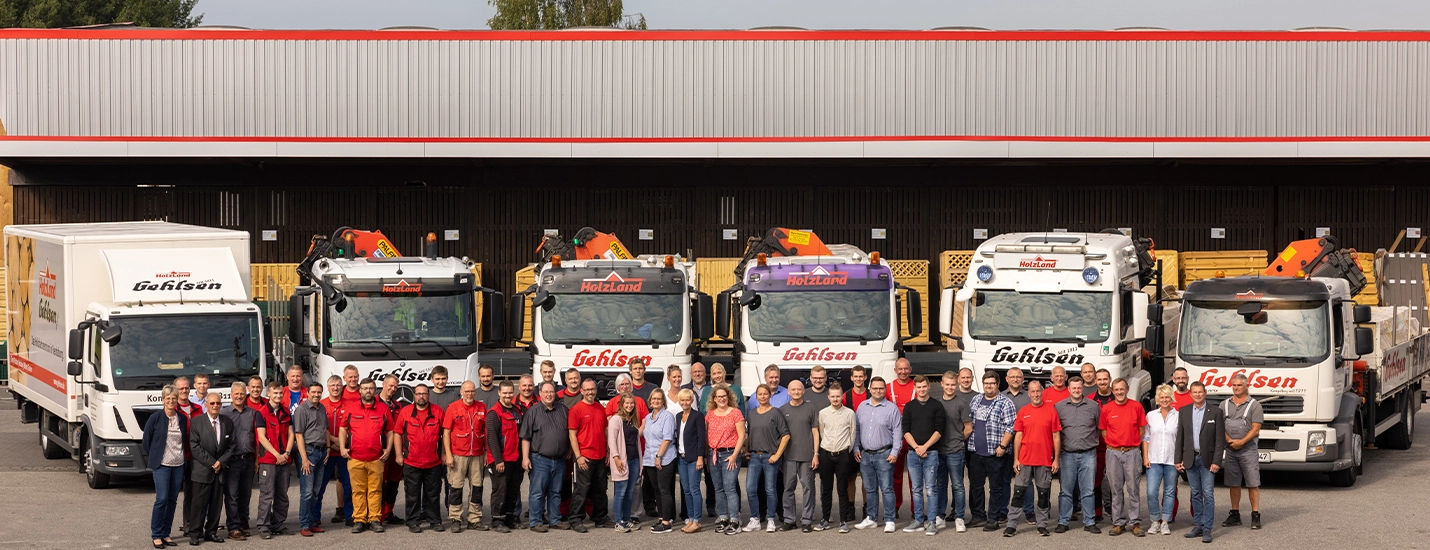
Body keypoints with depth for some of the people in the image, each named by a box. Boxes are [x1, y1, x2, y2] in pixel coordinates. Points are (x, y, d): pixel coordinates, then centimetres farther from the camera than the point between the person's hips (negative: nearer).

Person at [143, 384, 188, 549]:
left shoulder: (182, 419, 7)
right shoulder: (155, 419, -4)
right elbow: (146, 441, 3)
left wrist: (182, 456, 8)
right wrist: (153, 458, 5)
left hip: (178, 465, 4)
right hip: (162, 465, -4)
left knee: (172, 500, 6)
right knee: (161, 499, -11)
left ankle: (166, 533, 13)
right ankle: (156, 535, -5)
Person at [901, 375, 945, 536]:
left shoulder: (936, 406, 3)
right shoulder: (909, 407, 9)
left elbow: (939, 430, -3)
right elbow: (906, 431, 5)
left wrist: (925, 447, -12)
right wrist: (916, 447, -9)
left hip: (931, 452, -3)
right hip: (913, 453, 3)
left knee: (930, 489, -5)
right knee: (916, 489, 6)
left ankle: (931, 522, -4)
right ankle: (918, 521, 12)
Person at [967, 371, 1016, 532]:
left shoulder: (1005, 403, -5)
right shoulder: (975, 401, 14)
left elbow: (1010, 427, -10)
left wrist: (1002, 446, -17)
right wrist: (967, 440, 13)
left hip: (994, 453, -6)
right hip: (975, 452, 6)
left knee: (995, 487, 1)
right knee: (975, 485, 10)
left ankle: (993, 519, 6)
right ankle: (978, 516, 19)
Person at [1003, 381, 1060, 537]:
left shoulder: (1051, 410, 0)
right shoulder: (1023, 412, 5)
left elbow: (1056, 437, 1)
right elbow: (1018, 436, 6)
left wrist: (1056, 460, -3)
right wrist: (1015, 459, 0)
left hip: (1045, 460, -1)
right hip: (1024, 459, 1)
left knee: (1044, 494, 6)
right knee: (1018, 492, 0)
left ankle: (1042, 525, 16)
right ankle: (1011, 525, 3)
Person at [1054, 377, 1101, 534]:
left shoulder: (1093, 406, 5)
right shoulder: (1059, 407, 5)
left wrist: (1094, 442, 9)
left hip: (1088, 454, 0)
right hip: (1067, 454, 0)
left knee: (1088, 491, 3)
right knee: (1065, 491, 3)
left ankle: (1089, 522, 8)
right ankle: (1063, 522, 9)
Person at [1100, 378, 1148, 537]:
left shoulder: (1136, 407, 0)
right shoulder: (1107, 409, 3)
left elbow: (1142, 429, 7)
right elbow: (1103, 431, 11)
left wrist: (1133, 444, 2)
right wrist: (1113, 443, 3)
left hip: (1132, 452, -1)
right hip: (1113, 453, 1)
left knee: (1133, 488, 0)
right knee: (1116, 489, 4)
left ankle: (1135, 523, 4)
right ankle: (1118, 522, 10)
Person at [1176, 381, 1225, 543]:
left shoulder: (1216, 412, -2)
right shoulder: (1184, 411, 7)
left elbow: (1220, 439, -4)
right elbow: (1180, 437, 9)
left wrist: (1216, 461, -11)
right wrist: (1178, 460, 3)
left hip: (1207, 459, -3)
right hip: (1190, 459, 3)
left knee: (1208, 494, -6)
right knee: (1195, 494, 9)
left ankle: (1207, 529, -6)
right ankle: (1198, 526, 15)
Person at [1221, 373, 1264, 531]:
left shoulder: (1254, 405, 1)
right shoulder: (1224, 405, 12)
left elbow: (1255, 429, -6)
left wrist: (1241, 442, -16)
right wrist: (1229, 441, -10)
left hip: (1248, 449, -4)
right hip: (1230, 450, 4)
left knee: (1253, 483, -6)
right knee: (1233, 484, 8)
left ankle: (1256, 516, -4)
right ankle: (1235, 515, 14)